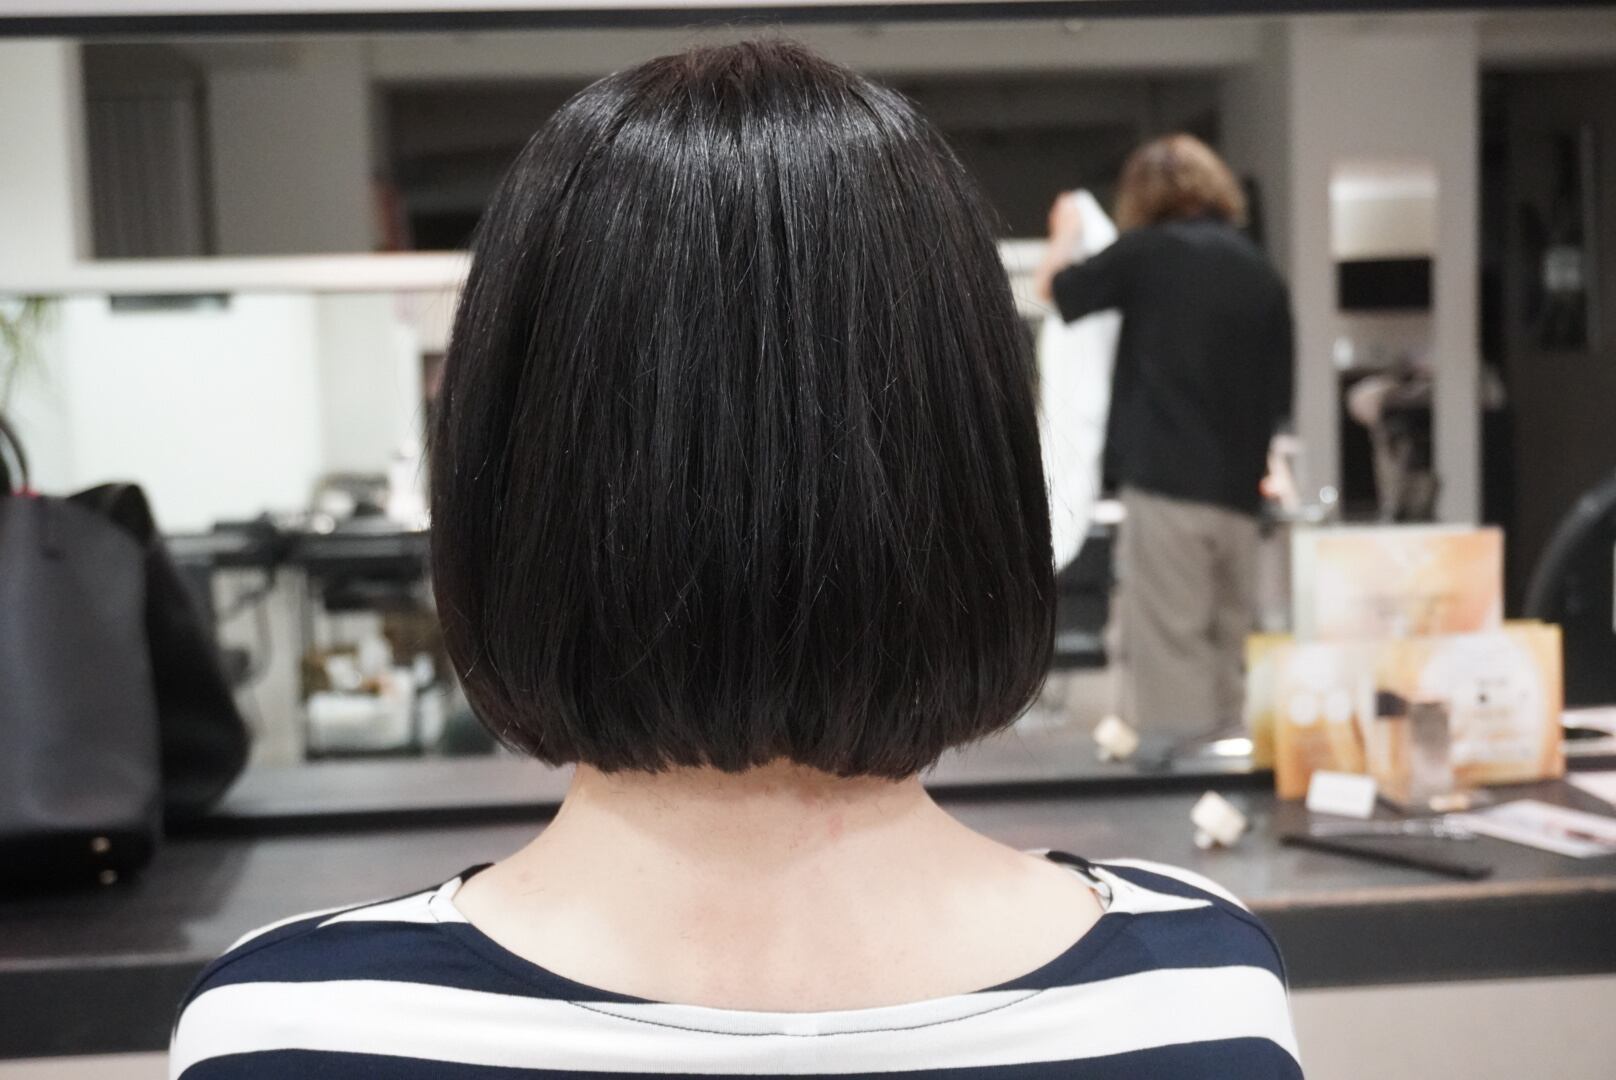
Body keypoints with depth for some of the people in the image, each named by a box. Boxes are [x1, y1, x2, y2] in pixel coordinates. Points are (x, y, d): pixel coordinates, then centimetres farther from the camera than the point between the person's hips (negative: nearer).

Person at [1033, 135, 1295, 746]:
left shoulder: (1149, 250, -2)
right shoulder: (1261, 273, 10)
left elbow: (1054, 288, 13)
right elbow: (1282, 396, 12)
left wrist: (1065, 235, 32)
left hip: (1165, 481, -5)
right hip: (1240, 490, 5)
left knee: (1167, 641, -3)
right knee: (1227, 646, 13)